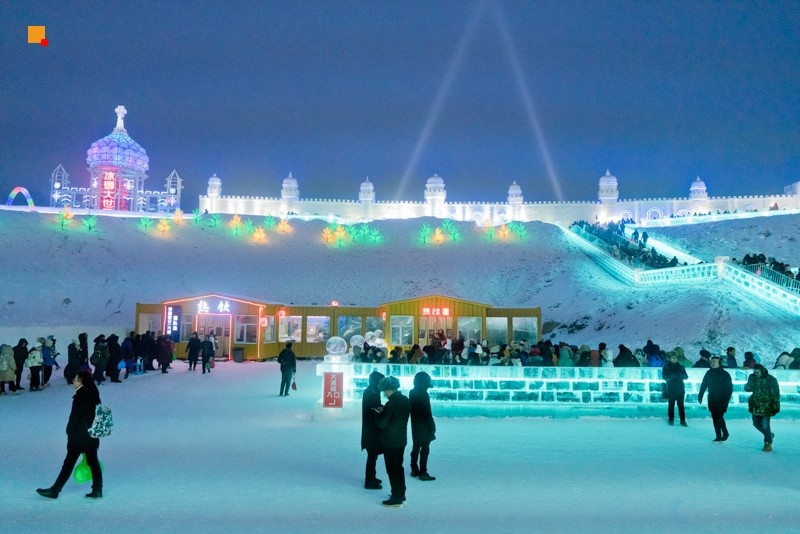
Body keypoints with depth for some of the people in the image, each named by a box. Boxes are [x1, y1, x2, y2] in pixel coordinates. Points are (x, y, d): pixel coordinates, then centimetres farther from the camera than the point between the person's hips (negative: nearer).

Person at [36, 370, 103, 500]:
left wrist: (70, 432, -3)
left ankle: (55, 490, 13)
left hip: (79, 436, -7)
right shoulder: (93, 394, 6)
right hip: (93, 435, 7)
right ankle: (97, 490, 14)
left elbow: (75, 417, -16)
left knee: (69, 463, 2)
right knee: (93, 461, 11)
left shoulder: (80, 396, -17)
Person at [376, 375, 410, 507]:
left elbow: (382, 424, -18)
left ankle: (396, 499, 7)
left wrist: (379, 413, -1)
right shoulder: (405, 400, 4)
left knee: (392, 469, 2)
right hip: (401, 439, 8)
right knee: (398, 467, 19)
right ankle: (401, 495, 28)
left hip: (390, 441, -8)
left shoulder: (391, 403, -22)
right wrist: (384, 411, 8)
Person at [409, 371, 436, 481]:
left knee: (416, 447, 17)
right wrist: (432, 426, -11)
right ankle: (423, 473, 1)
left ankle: (414, 469, 25)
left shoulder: (412, 393, 5)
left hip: (415, 426, 8)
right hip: (424, 426, -8)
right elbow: (427, 413, -18)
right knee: (425, 449, -1)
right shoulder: (423, 394, -19)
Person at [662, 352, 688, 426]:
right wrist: (672, 376, -22)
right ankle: (671, 420, 7)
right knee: (671, 404, 0)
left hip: (680, 389, 2)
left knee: (681, 405, -2)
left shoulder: (681, 367, 12)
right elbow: (664, 376, -6)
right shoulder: (666, 367, 5)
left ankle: (683, 420, -1)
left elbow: (686, 376, 7)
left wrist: (681, 375, -15)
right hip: (671, 389, -2)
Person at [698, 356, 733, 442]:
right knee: (715, 418, 5)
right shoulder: (709, 373, 7)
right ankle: (718, 436, 11)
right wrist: (700, 396, 7)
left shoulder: (725, 374, -6)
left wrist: (726, 400, -15)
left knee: (719, 417, -10)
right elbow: (703, 385, 13)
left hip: (721, 400, -5)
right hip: (712, 400, 5)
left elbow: (729, 388, -8)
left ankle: (725, 433, 10)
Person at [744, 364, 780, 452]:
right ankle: (769, 435, 40)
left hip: (766, 406, -6)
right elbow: (747, 387, 9)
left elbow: (775, 394, -9)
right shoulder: (752, 377, 1)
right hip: (756, 406, 6)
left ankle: (768, 444, 10)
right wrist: (749, 387, -14)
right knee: (756, 423, 15)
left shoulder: (771, 380, -13)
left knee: (765, 425, -6)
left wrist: (775, 406, -11)